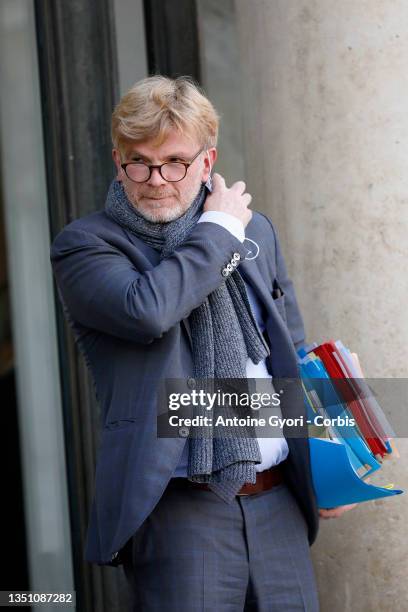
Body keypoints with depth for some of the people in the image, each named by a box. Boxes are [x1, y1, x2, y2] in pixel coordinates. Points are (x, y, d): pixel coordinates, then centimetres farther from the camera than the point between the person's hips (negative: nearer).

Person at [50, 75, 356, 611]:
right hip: (179, 515, -5)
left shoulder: (256, 231, 14)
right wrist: (220, 229, -8)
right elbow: (146, 310, -23)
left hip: (280, 506, 5)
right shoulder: (84, 245, -2)